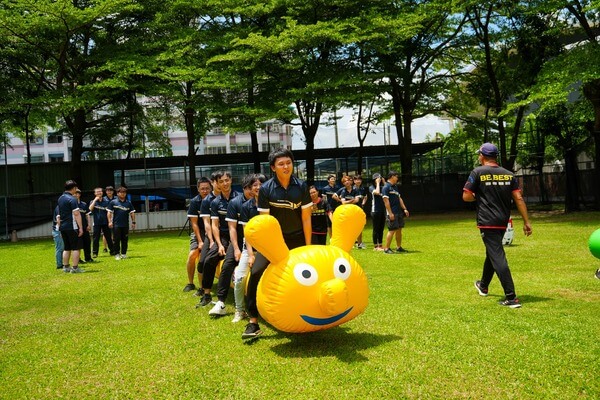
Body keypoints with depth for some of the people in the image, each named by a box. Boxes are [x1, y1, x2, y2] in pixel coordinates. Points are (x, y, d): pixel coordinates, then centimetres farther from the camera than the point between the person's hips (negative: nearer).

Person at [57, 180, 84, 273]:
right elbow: (76, 214, -18)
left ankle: (65, 266, 17)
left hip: (62, 227, 8)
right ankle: (75, 268, -5)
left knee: (66, 248, 14)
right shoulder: (72, 199, -13)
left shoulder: (60, 198, 13)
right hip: (72, 227, -8)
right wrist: (80, 227, -16)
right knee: (75, 248, -3)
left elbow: (59, 215, 19)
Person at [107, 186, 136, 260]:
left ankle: (124, 253, 14)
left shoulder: (128, 203, 10)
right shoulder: (113, 202, 3)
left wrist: (133, 222, 5)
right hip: (116, 225, -2)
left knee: (125, 240, 5)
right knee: (116, 240, -1)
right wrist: (110, 221, -6)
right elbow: (109, 212, 2)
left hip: (125, 225, 3)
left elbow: (132, 212, 11)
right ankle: (117, 254, 5)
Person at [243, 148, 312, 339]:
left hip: (297, 239, 1)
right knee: (256, 272, -17)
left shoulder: (301, 186, -8)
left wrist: (308, 246, -5)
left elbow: (306, 218, -4)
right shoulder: (266, 189, -12)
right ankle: (253, 322, -11)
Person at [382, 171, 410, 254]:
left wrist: (404, 209, 14)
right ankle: (386, 248, -3)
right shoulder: (386, 187, -10)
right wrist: (390, 213, -19)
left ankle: (399, 247, 19)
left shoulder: (395, 187, 17)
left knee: (399, 230, 11)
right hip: (392, 213, -9)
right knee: (392, 230, -9)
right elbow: (386, 201, -16)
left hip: (399, 212, 9)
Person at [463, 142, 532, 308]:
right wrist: (526, 221, 1)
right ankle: (483, 286, 43)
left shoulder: (478, 172, -6)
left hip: (487, 222, -6)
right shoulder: (509, 174, 6)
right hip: (503, 222, 6)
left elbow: (466, 197, -9)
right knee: (492, 252, 24)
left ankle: (511, 297, -16)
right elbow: (519, 199, 0)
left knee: (497, 257, -9)